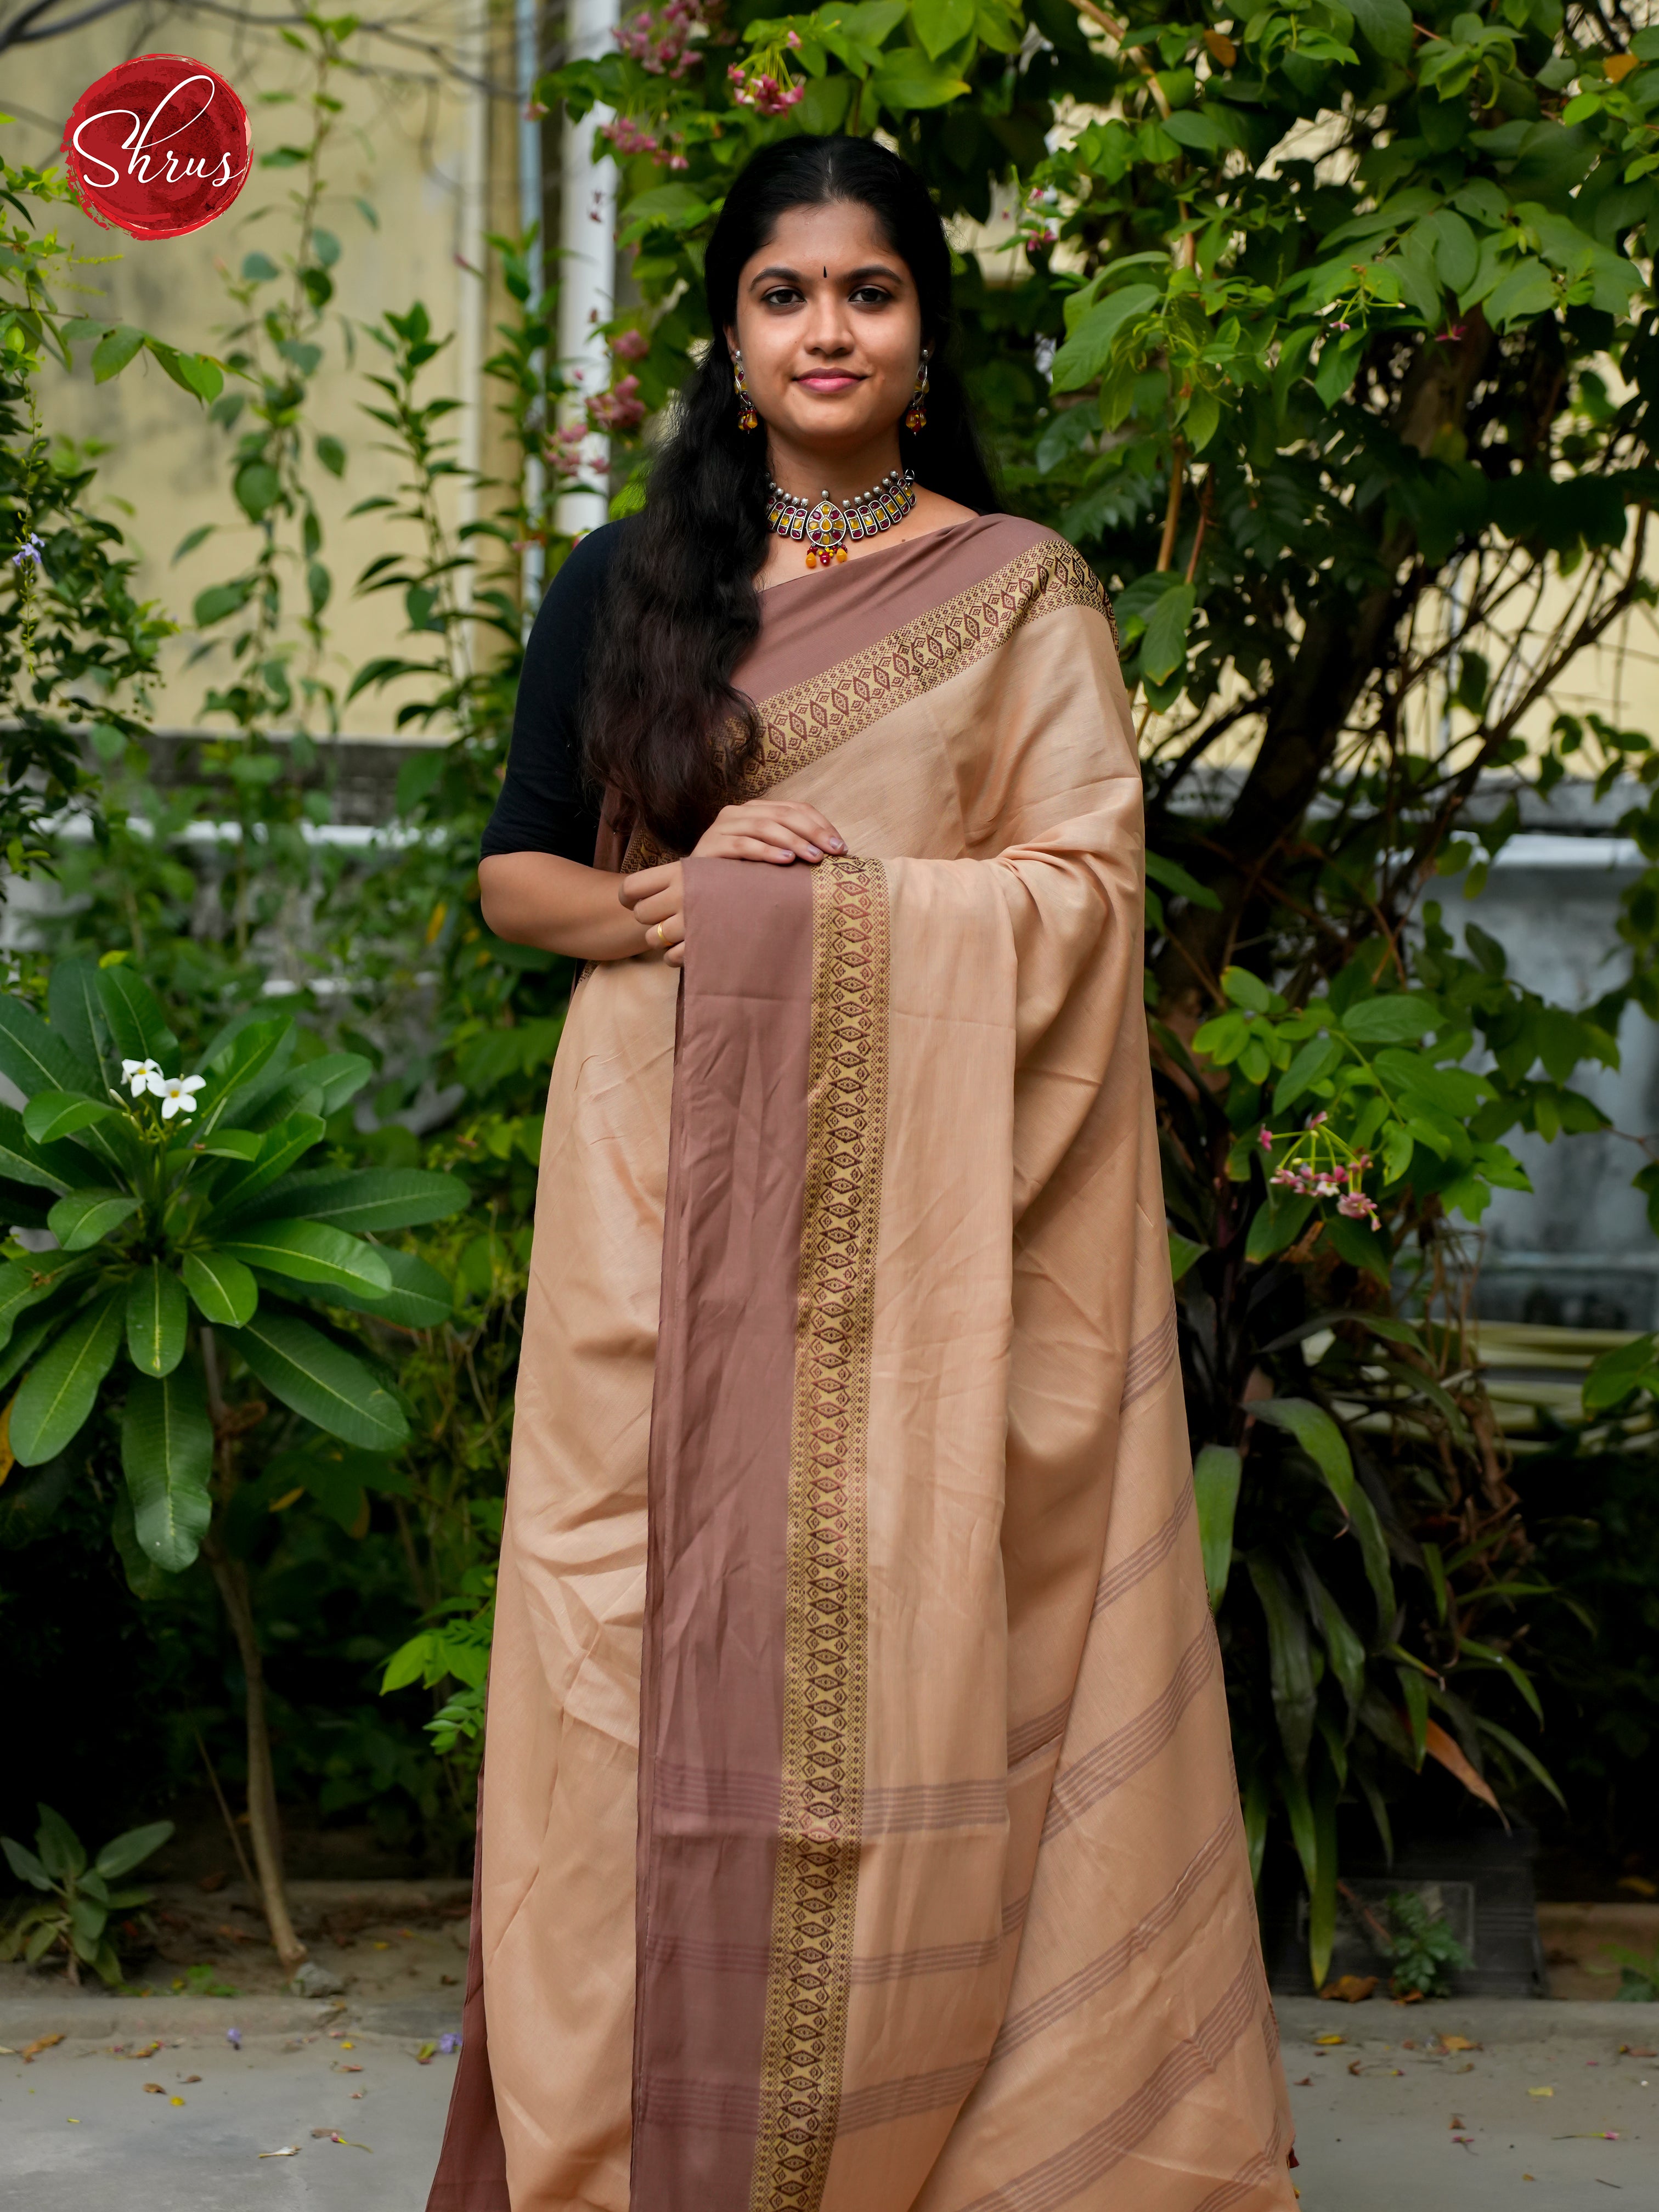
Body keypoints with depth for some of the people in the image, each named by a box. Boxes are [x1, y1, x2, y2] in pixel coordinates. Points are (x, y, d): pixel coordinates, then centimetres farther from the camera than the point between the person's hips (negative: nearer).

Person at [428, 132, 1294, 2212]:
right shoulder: (621, 586, 12)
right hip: (668, 1198, 2)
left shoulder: (1022, 591, 6)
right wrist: (649, 903, -9)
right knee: (658, 1657, 0)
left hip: (919, 1204, -2)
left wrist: (817, 901, -12)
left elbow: (1086, 890, -1)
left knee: (907, 1662, -3)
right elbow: (512, 872, 13)